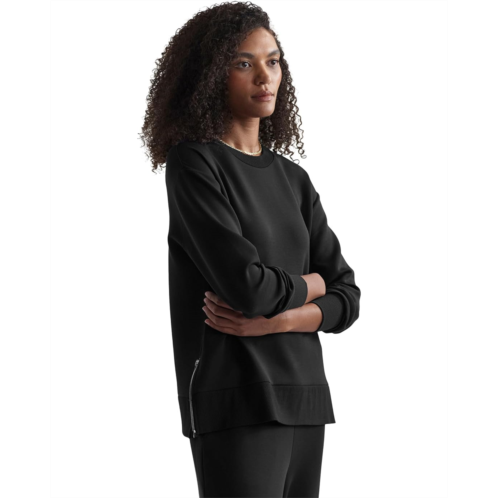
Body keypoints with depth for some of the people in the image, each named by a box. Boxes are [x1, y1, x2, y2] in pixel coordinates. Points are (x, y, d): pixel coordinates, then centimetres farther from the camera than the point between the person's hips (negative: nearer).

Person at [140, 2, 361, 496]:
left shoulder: (293, 179, 15)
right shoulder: (193, 165, -4)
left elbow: (347, 298, 9)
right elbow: (246, 284, -16)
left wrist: (273, 320, -9)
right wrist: (309, 284, 4)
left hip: (303, 397, 6)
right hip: (236, 401, -6)